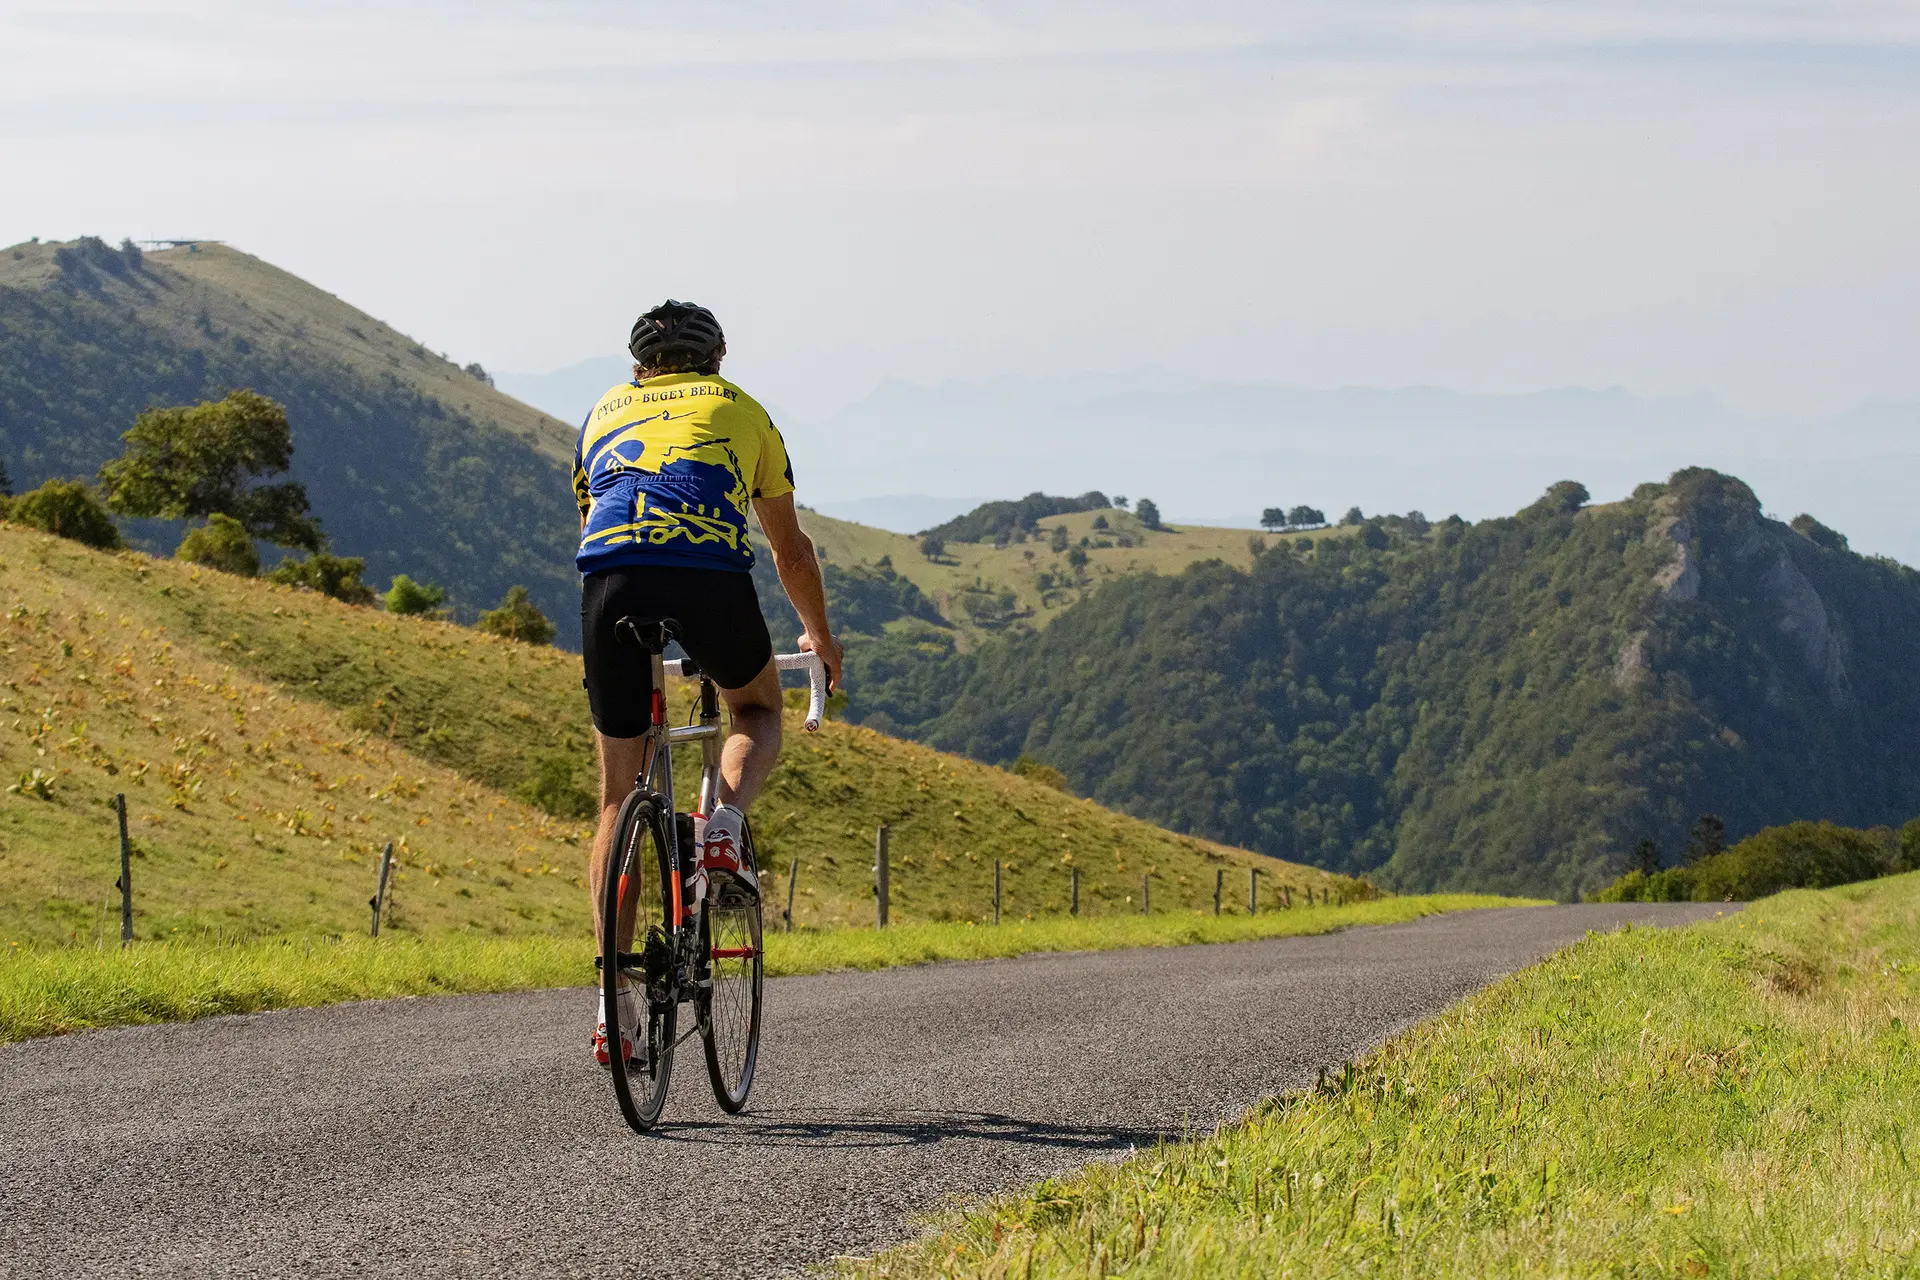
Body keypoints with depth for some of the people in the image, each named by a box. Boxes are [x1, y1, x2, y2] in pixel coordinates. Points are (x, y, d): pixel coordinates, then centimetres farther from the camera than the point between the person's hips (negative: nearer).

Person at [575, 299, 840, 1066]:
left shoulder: (603, 413, 33)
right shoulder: (739, 409, 29)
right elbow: (790, 550, 36)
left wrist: (620, 614, 55)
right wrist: (819, 635, 52)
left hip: (610, 575, 2)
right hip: (710, 570, -1)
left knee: (619, 796, 11)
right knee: (758, 709, 30)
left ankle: (614, 999, 4)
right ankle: (725, 818, -3)